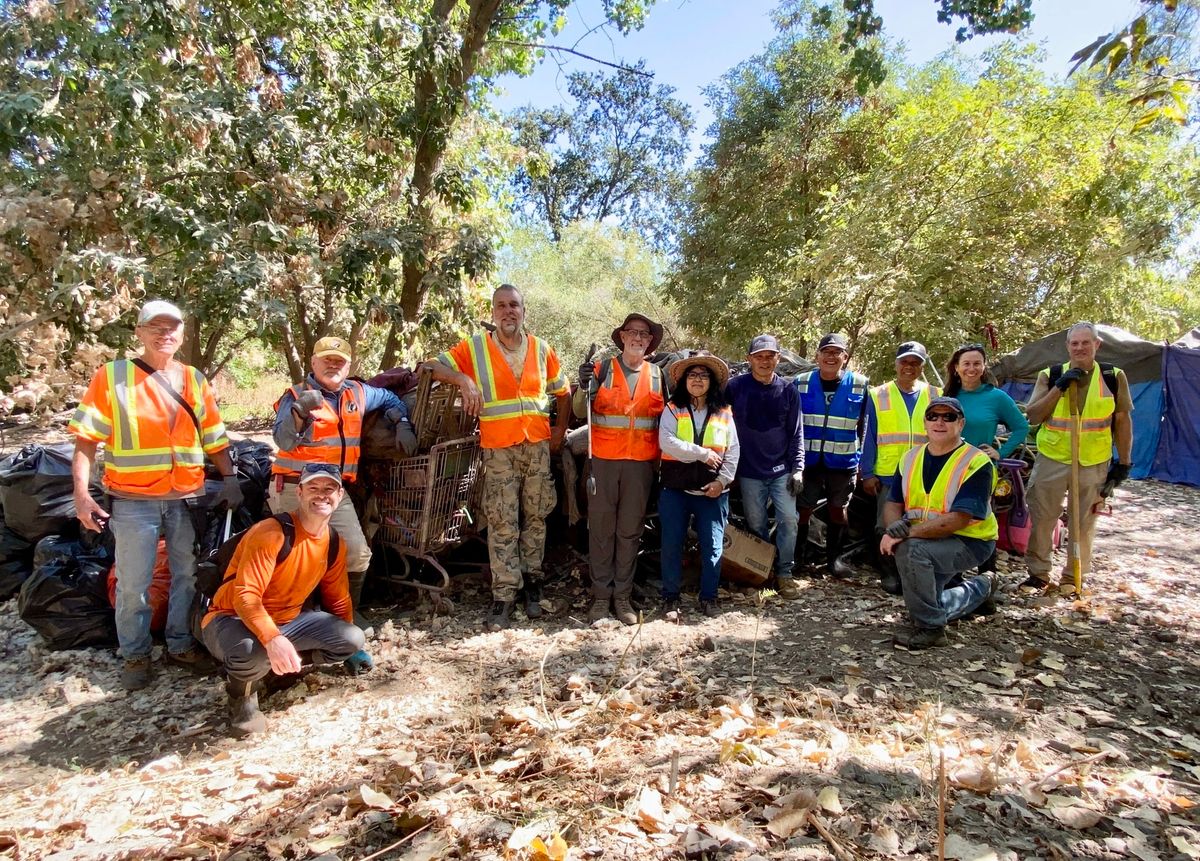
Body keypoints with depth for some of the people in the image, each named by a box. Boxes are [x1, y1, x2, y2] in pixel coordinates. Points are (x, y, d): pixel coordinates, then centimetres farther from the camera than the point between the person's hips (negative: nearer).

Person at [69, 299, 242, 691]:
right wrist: (82, 494, -12)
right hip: (134, 501, -3)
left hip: (187, 498, 4)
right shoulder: (112, 376, -2)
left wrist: (230, 478, 5)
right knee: (133, 585, 4)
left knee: (187, 576, 12)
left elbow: (214, 438, 13)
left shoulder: (194, 380, 9)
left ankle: (180, 645, 28)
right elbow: (87, 438, -5)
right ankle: (135, 656, 22)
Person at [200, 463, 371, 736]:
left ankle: (282, 668, 7)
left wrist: (353, 646, 13)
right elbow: (246, 596, -31)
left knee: (352, 639, -13)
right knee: (253, 652, -40)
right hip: (231, 619, -6)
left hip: (288, 620, 6)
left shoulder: (336, 544, -2)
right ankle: (241, 693, -4)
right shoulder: (270, 533, -24)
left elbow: (338, 601, 11)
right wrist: (272, 639, -46)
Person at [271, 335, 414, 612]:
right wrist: (300, 410, -30)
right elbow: (284, 441, -15)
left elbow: (391, 400, 32)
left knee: (357, 554, -1)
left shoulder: (357, 393, 13)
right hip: (295, 488, -5)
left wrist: (402, 426, 17)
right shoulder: (295, 395, -2)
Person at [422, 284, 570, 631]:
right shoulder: (474, 347, 1)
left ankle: (532, 581, 23)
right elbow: (430, 366, -2)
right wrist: (463, 379, -19)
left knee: (535, 517, 10)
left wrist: (561, 429, 9)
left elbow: (563, 392, 19)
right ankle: (503, 596, 3)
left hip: (538, 444, 3)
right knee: (502, 524, -4)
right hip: (498, 448, -3)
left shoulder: (542, 349, 9)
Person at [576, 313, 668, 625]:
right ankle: (601, 595, 12)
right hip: (603, 459, -1)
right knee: (601, 529, 3)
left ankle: (623, 596, 16)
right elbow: (580, 412, 1)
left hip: (641, 462, 2)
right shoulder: (603, 369, 3)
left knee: (630, 531, 7)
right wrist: (584, 387, -19)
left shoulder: (657, 375, 10)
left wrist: (660, 459, 7)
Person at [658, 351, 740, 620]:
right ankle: (671, 597, 18)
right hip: (675, 488, -1)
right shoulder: (672, 410, 3)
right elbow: (666, 442, -12)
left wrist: (722, 480, -8)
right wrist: (703, 453, -13)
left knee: (712, 545, 4)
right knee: (672, 544, 4)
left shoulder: (724, 413, 7)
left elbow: (733, 451, 4)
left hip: (713, 490, 1)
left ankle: (709, 596, 21)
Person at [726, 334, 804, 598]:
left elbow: (796, 433, 5)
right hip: (749, 470, -1)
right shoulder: (735, 386, -3)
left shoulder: (788, 390, 2)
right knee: (756, 525, 8)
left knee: (789, 519, -4)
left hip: (781, 470, 1)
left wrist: (798, 468, -1)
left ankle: (784, 573, 10)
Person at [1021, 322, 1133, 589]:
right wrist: (1059, 387, -16)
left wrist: (1124, 462, 4)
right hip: (1051, 460, 0)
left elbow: (1123, 421, 6)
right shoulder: (1050, 375, 0)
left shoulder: (1114, 377, 2)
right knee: (1041, 519, 4)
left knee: (1084, 523, 10)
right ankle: (1038, 573, 18)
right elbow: (1033, 416, -6)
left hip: (1094, 464, 0)